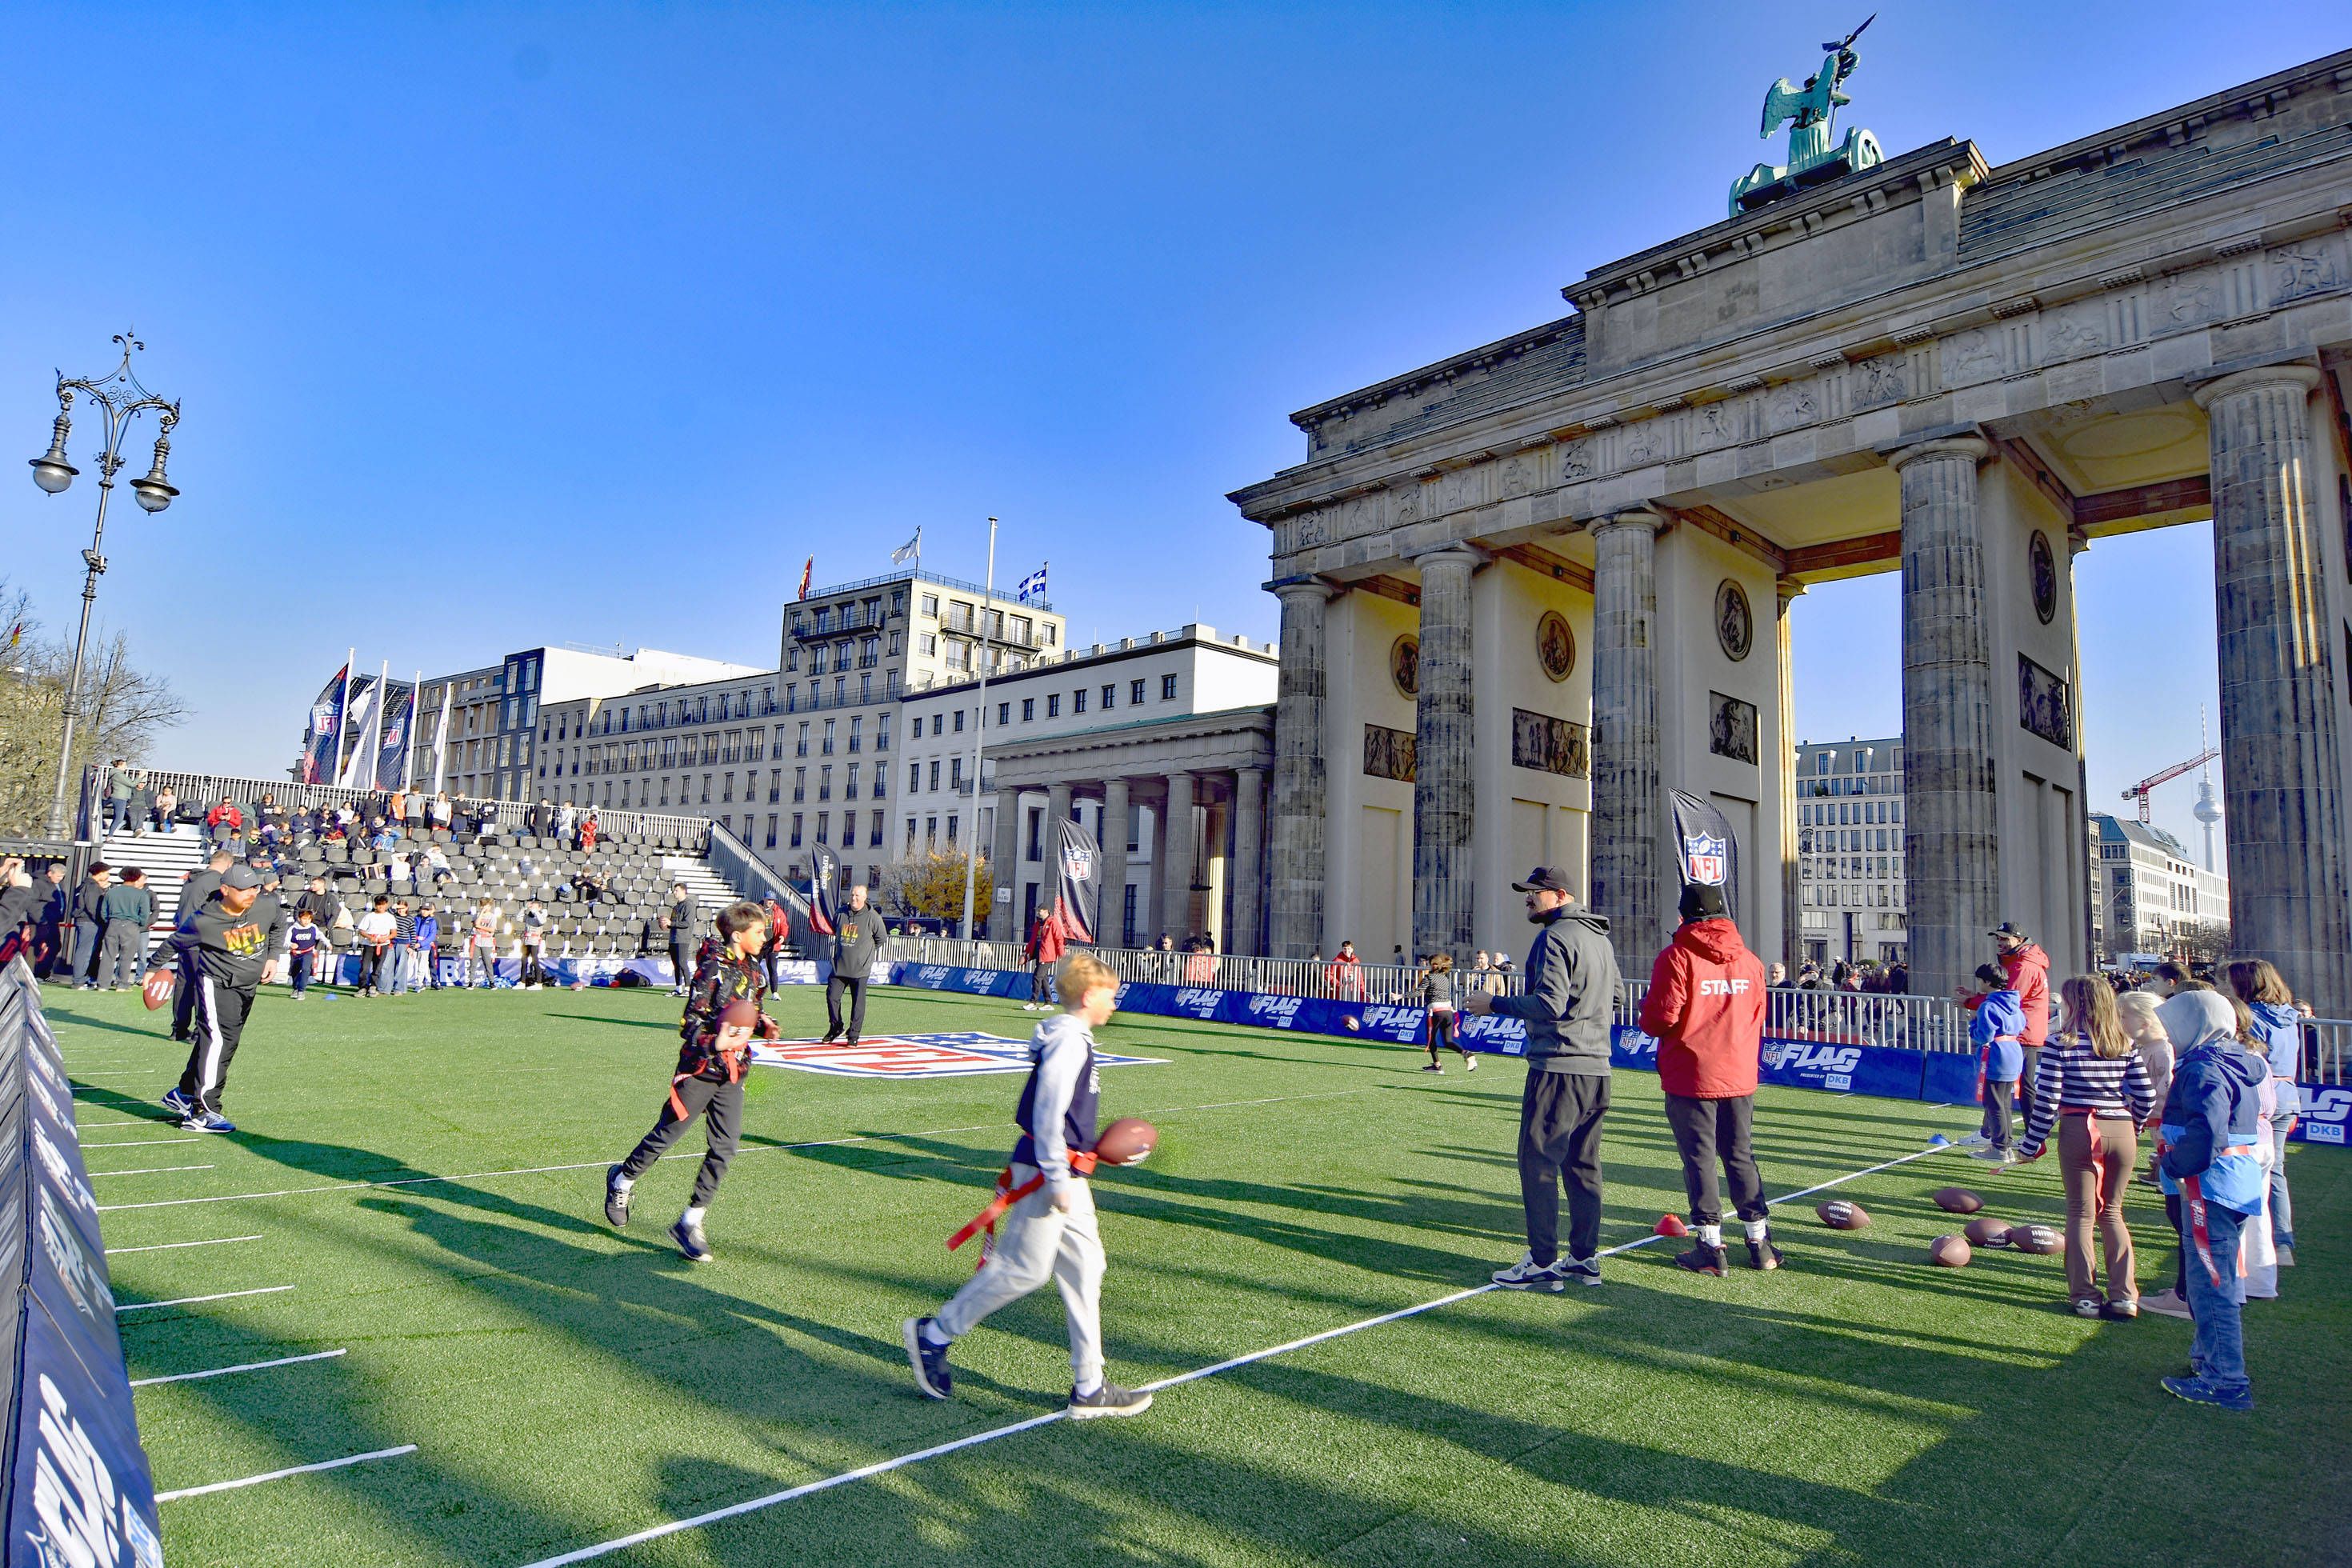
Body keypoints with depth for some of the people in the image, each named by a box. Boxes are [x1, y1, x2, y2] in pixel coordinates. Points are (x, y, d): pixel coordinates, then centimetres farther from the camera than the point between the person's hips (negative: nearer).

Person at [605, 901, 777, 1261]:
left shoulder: (753, 969, 7)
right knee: (666, 1134, 9)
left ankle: (690, 1223, 11)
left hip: (732, 1073, 6)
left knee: (724, 1148, 1)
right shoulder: (712, 968, -16)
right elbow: (690, 1025, -18)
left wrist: (763, 1026, 2)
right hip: (700, 1069, -6)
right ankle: (622, 1180, 38)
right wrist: (715, 1044, -35)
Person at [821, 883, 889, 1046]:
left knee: (858, 1003, 1)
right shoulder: (841, 914, 4)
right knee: (832, 997, 3)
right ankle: (835, 1028, 22)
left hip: (860, 969, -4)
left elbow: (881, 938, 4)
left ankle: (854, 1035, 10)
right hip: (839, 967, 4)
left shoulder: (872, 917, -7)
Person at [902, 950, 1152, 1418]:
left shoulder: (1073, 1040, 14)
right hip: (1046, 1173, -10)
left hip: (1063, 1174, 10)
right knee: (1024, 1270, -2)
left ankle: (1089, 1389, 15)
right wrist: (1057, 1180, -22)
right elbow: (1047, 1113, -23)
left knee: (1083, 1267, 9)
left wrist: (1088, 1151, 28)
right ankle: (933, 1334, 15)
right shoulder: (1068, 1041, -17)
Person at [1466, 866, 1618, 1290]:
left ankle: (1543, 1263, -2)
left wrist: (1494, 1004, -14)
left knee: (1538, 1161, -4)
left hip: (1557, 1067, -9)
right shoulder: (1600, 938, 16)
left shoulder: (1555, 937, -12)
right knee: (1582, 1165, 13)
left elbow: (1549, 1004, -21)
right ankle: (1585, 1259, 18)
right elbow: (1615, 999, 24)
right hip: (1597, 1068, 9)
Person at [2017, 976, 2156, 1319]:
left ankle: (2085, 1297, 10)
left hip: (2078, 1131, -4)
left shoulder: (2060, 1044, -9)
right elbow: (2146, 1096, 5)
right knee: (2112, 1213, 17)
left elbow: (2046, 1099, -10)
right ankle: (2124, 1295, 15)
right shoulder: (2126, 1044, 3)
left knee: (2081, 1214, 8)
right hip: (2122, 1133, 4)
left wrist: (2031, 1144, -2)